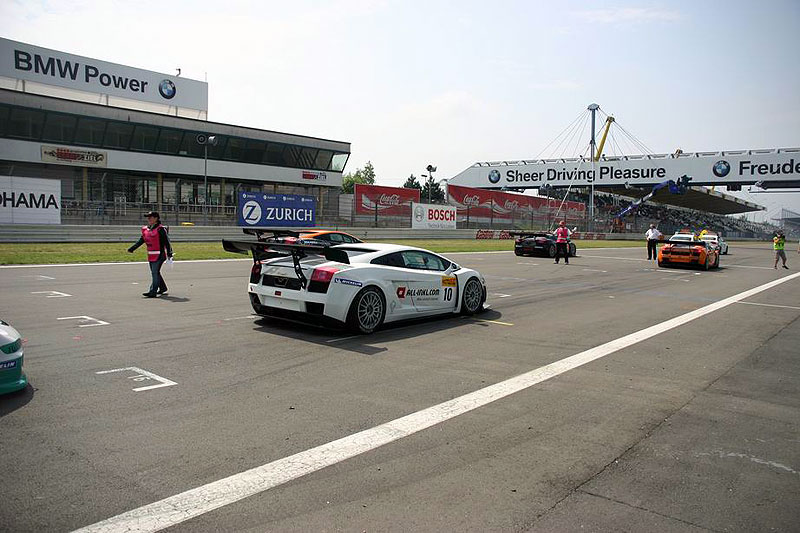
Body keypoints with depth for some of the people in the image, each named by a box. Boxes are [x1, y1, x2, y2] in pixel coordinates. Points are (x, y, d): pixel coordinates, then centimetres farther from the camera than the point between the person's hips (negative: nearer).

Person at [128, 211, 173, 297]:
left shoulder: (160, 229, -11)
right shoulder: (145, 229, 12)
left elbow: (166, 242, -13)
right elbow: (141, 240, 16)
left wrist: (169, 254, -17)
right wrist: (132, 249, 8)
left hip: (159, 255, -8)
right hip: (150, 256, 8)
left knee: (155, 273, -10)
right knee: (155, 273, 16)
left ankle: (152, 292, -9)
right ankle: (163, 288, 31)